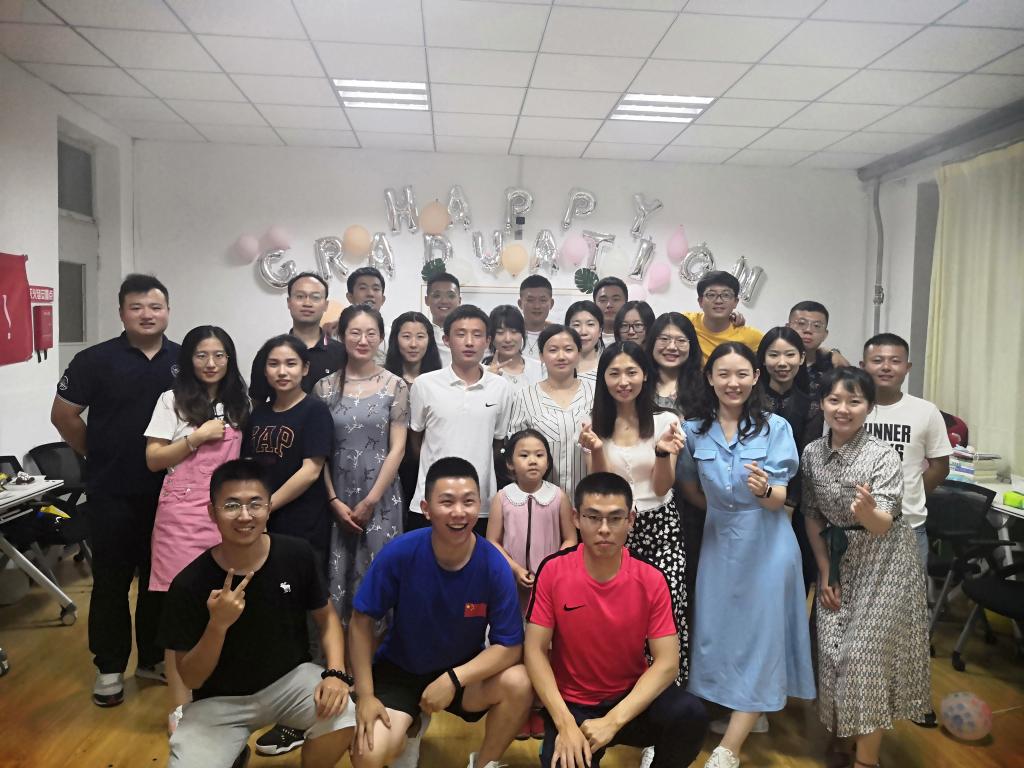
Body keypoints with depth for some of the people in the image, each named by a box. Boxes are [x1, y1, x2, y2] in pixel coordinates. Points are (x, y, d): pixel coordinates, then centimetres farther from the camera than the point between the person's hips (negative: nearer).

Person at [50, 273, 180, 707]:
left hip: (168, 491, 3)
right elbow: (64, 415, 1)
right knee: (111, 581, 6)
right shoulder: (96, 360, -5)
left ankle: (153, 657, 28)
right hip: (113, 493, -2)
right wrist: (97, 455, 2)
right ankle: (109, 667, 21)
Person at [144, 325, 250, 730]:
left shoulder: (240, 402, 12)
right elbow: (153, 460, -1)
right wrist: (198, 436, -10)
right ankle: (179, 707, 9)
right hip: (182, 512, -3)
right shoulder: (173, 400, 2)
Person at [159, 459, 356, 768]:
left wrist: (336, 673, -17)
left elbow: (326, 617, 1)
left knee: (345, 718, -27)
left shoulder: (297, 555, -13)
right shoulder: (190, 583, -18)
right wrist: (218, 625, -30)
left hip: (290, 678, 0)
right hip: (220, 699, 0)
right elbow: (191, 679, -11)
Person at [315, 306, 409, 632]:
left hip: (381, 497, -1)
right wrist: (335, 500, -5)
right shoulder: (325, 387, 4)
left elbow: (397, 449, -3)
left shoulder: (395, 386, 0)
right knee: (337, 574, 5)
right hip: (336, 499, 1)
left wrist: (370, 500, -8)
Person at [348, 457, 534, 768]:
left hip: (465, 670, 1)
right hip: (400, 668, 0)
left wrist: (453, 679, -29)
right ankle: (411, 730, 16)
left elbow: (509, 646, -18)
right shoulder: (399, 553, -23)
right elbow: (361, 621, -12)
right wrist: (365, 695, -15)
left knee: (518, 684, -28)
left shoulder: (494, 565, -22)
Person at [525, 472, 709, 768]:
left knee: (690, 715, -27)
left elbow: (667, 662, -13)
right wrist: (565, 723, -21)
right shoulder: (553, 571, -12)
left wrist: (613, 721, -22)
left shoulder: (652, 581, -10)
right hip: (572, 704, -1)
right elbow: (535, 650, -10)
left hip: (631, 697, 1)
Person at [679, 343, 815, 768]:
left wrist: (764, 489, -35)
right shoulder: (695, 428, -2)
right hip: (718, 539, 4)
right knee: (719, 629, 12)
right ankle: (750, 715, 36)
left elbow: (779, 500, -12)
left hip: (765, 542, -3)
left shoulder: (775, 427, -10)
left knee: (759, 634, 0)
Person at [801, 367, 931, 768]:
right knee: (835, 650, 8)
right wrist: (825, 572, 0)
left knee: (867, 653, -3)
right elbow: (812, 515, 2)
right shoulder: (812, 453, -6)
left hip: (883, 562, -4)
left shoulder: (883, 455, -20)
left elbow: (883, 526, -27)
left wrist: (867, 513, -50)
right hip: (839, 559, 4)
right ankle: (844, 730, 31)